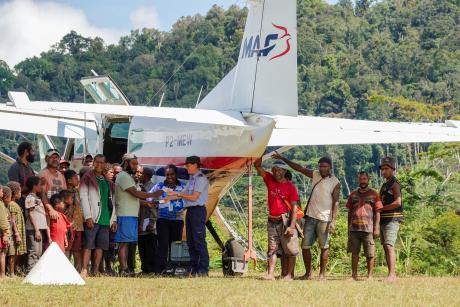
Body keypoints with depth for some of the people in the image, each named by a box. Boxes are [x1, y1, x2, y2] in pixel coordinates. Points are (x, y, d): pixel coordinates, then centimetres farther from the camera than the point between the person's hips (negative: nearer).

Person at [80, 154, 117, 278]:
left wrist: (114, 219, 13)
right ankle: (84, 270, -12)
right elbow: (83, 197, -7)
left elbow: (111, 201, 21)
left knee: (100, 246, 4)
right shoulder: (87, 178, 1)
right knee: (88, 245, -10)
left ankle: (96, 271, 7)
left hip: (105, 220, 6)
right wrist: (88, 216, -15)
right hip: (92, 219, -6)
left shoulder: (107, 181, 19)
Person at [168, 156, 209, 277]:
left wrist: (177, 194, -9)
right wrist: (170, 198, 15)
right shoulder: (192, 179, 17)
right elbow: (184, 194, 20)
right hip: (190, 211, 10)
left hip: (198, 210, -10)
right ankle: (194, 268, 16)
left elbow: (194, 197, -14)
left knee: (199, 241, -10)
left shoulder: (201, 179, -10)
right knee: (190, 241, 11)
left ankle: (203, 269, -9)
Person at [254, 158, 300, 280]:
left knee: (290, 249, -2)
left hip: (285, 221, -4)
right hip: (272, 221, 4)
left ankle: (289, 274, 3)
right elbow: (257, 166, 6)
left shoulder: (290, 187, -6)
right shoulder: (269, 180, 7)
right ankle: (270, 274, -2)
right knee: (272, 249, 2)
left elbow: (294, 208, -10)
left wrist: (292, 226, -17)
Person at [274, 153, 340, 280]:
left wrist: (333, 221, -17)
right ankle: (308, 273, 11)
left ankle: (322, 274, 3)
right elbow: (299, 168, 14)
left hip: (324, 219, -5)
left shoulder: (335, 183, -4)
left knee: (324, 247, -2)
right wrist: (283, 159, 14)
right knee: (305, 246, 3)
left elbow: (335, 202, -9)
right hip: (310, 217, 5)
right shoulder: (315, 175, 10)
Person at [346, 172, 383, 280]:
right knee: (354, 252, 5)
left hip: (368, 228, -3)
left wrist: (377, 228, -5)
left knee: (369, 254, -2)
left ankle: (370, 275, 4)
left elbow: (377, 213, 3)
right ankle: (354, 275, 10)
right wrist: (348, 228, 13)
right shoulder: (353, 195, 16)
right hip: (354, 228, 3)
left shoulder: (374, 195, 6)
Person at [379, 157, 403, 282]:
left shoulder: (394, 184, -7)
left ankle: (391, 274, -23)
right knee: (386, 248, 7)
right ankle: (392, 274, 9)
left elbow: (397, 202, -19)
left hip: (392, 220, -9)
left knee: (389, 247, -17)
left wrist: (381, 209, -13)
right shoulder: (385, 185, 21)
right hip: (383, 220, 9)